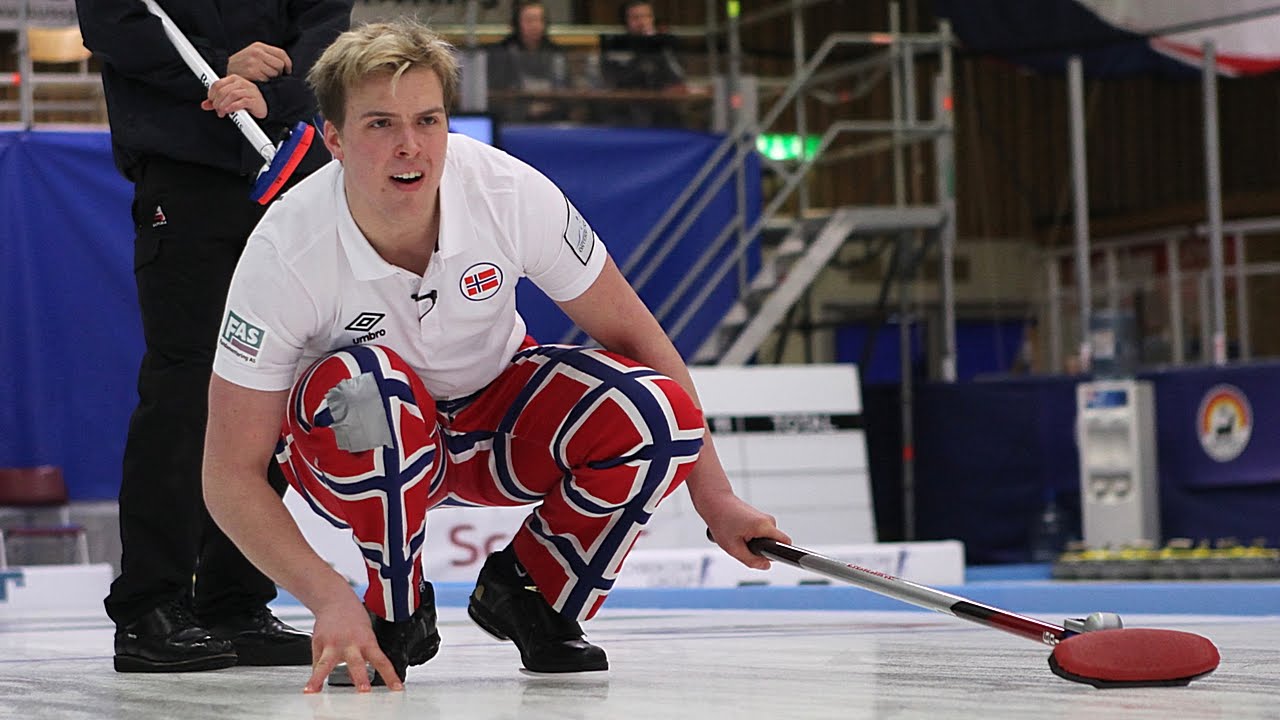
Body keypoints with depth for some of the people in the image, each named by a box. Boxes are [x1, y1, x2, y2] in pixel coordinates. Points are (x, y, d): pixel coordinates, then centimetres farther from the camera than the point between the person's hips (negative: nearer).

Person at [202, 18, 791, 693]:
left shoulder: (512, 193, -25)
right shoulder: (285, 252, -29)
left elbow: (631, 333, -10)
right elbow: (231, 476, -26)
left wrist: (714, 497, -8)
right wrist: (329, 598, -39)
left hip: (494, 415, 3)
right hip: (354, 444, -2)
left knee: (655, 414, -26)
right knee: (366, 389, -39)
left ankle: (528, 594, 1)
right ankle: (394, 616, -13)